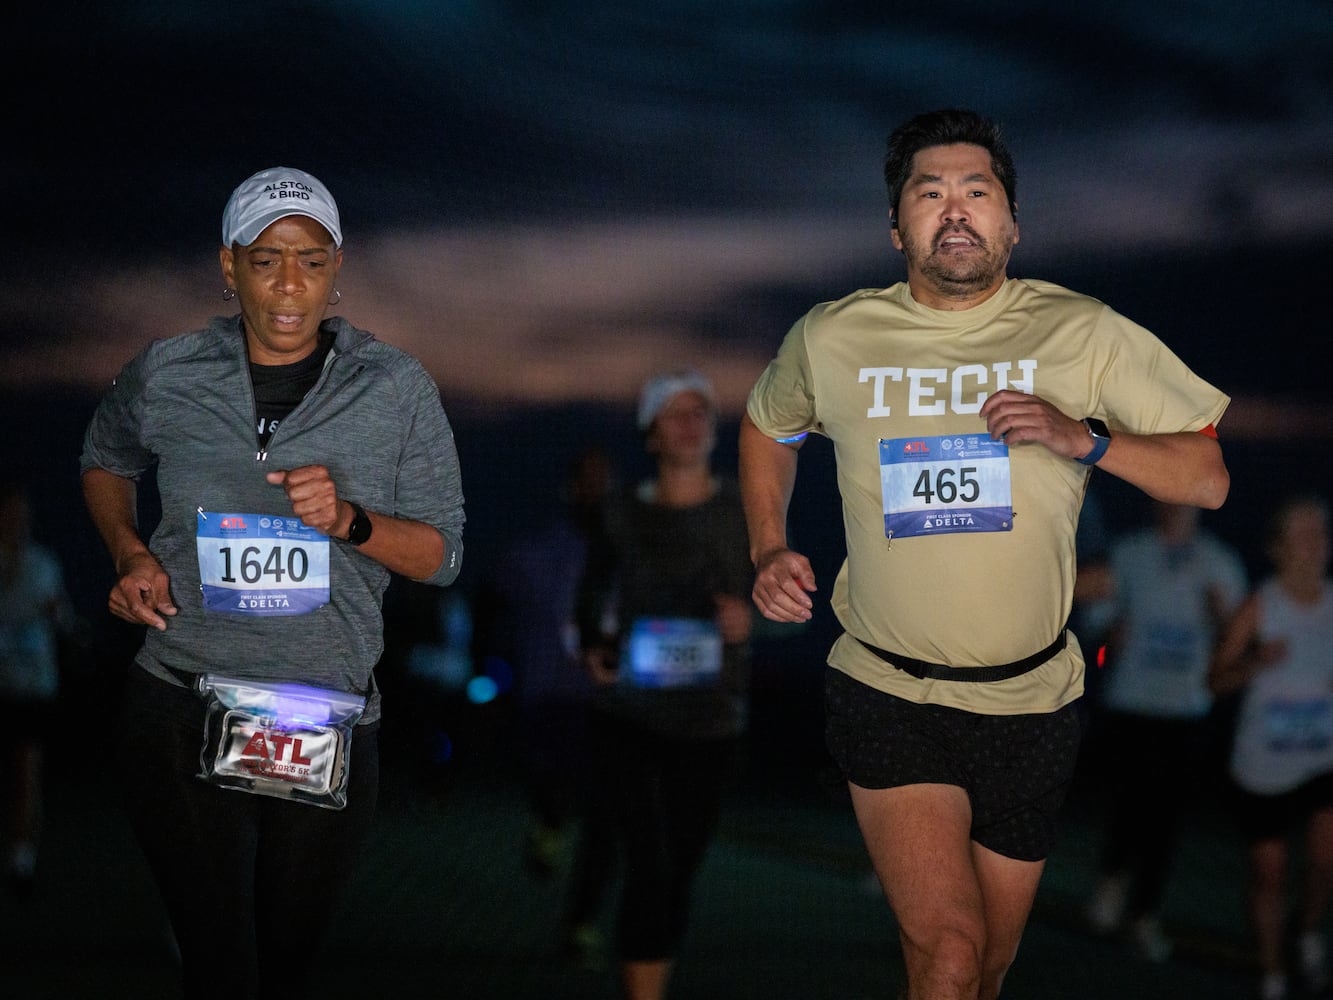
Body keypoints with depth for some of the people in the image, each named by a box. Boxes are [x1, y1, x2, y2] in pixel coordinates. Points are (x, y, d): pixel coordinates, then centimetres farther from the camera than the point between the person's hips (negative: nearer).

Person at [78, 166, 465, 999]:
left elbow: (442, 554, 2)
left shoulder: (397, 391, -2)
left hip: (329, 722, 1)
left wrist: (349, 520, -17)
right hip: (181, 713, -1)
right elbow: (105, 462, 21)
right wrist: (130, 555, 3)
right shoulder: (166, 378, 0)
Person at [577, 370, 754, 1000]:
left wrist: (750, 618, -16)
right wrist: (593, 651, -7)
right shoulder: (623, 517, 4)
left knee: (678, 876, 7)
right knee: (647, 869, -16)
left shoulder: (746, 513, 2)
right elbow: (591, 610, 14)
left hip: (709, 724, 1)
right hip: (627, 716, -1)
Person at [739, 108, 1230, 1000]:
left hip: (1031, 699, 2)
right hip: (888, 689, -1)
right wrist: (769, 551, 7)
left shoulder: (1085, 336, -3)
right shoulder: (830, 340, 0)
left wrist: (1084, 439, -19)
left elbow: (1207, 478, -3)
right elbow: (766, 429, 22)